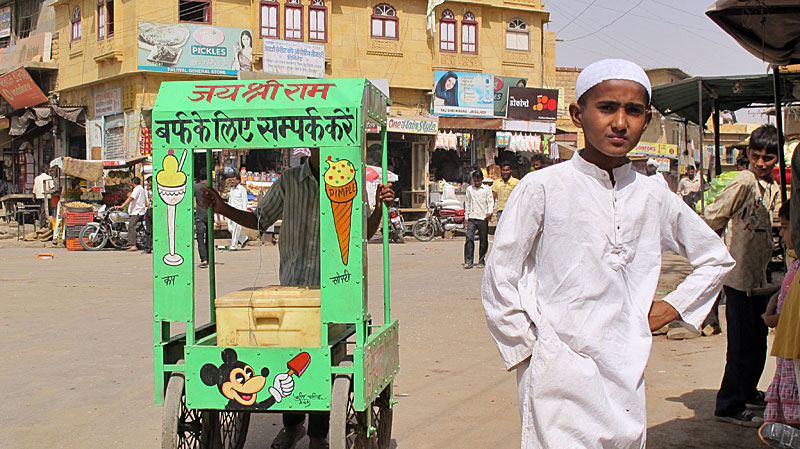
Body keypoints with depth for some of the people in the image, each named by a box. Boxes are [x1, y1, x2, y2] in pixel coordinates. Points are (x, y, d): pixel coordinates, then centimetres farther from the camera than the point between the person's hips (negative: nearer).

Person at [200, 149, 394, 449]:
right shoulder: (289, 181, 5)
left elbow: (363, 233, 7)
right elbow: (260, 220, 14)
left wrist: (380, 208, -11)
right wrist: (222, 209, 3)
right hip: (291, 285, 2)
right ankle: (292, 425, 27)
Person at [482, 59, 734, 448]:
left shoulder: (654, 198, 7)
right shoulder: (543, 189, -5)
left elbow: (715, 258, 23)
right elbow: (499, 280, -2)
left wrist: (671, 308, 13)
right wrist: (529, 348, -2)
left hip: (627, 376, 4)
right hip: (562, 374, -4)